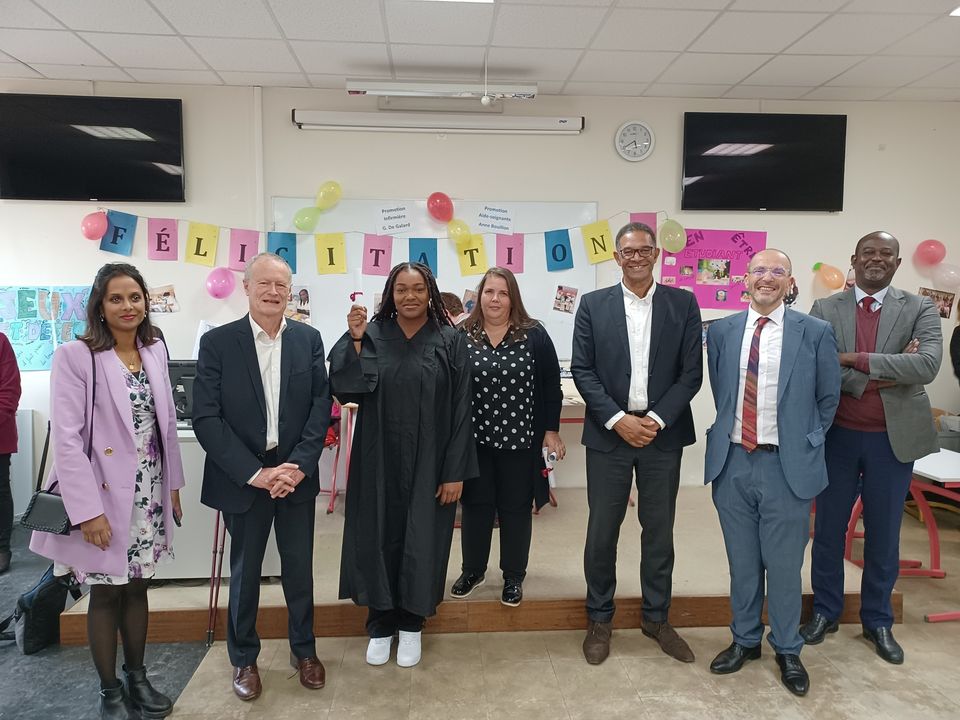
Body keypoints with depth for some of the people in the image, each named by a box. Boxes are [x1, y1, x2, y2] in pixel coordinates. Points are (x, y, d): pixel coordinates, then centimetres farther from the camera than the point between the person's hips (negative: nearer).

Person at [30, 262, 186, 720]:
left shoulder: (155, 350, 5)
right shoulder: (76, 356, -13)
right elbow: (66, 437, -16)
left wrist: (173, 485, 11)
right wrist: (87, 509, -19)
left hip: (149, 492, 5)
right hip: (105, 494, -5)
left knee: (137, 587, 16)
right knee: (106, 593, 9)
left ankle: (137, 678, 32)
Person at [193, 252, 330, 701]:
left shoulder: (309, 339, 1)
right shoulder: (217, 342, -6)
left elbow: (321, 406, -2)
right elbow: (206, 418, -10)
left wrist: (298, 466, -13)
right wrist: (255, 473, -16)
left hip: (295, 474, 2)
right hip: (242, 478, -1)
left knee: (300, 568, 13)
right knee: (245, 572, 13)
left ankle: (303, 648, 34)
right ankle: (244, 658, 33)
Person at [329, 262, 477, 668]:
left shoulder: (450, 341, -3)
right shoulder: (372, 336, 1)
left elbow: (460, 410, -5)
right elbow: (345, 390, -7)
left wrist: (455, 472, -8)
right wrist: (354, 340, -17)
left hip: (428, 462, -1)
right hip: (379, 459, 1)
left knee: (421, 540, 9)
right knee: (379, 537, 10)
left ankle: (411, 624, 30)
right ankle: (380, 625, 29)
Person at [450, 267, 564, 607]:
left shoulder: (534, 335, -3)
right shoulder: (461, 336, -1)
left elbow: (551, 386, 0)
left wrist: (551, 431, -2)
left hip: (519, 439, -1)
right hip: (473, 439, 1)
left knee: (515, 509, 10)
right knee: (475, 506, 12)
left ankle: (514, 577, 26)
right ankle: (472, 570, 31)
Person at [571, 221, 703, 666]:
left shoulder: (683, 304, 3)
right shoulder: (593, 305, 2)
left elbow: (692, 371, -1)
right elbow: (582, 369, -2)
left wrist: (656, 420, -11)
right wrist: (618, 420, -12)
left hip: (663, 434, 1)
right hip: (609, 433, 0)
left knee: (659, 529, 11)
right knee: (602, 530, 6)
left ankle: (656, 617, 29)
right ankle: (599, 619, 24)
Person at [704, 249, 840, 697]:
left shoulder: (815, 333, -3)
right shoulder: (721, 331, 4)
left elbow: (828, 397, 6)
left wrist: (807, 441, 4)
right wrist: (730, 429, 7)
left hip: (787, 465, -2)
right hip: (732, 462, 2)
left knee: (784, 564, 9)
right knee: (742, 562, 15)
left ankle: (787, 650, 31)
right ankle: (745, 640, 34)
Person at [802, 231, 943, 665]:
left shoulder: (920, 310, 0)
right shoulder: (824, 310, 0)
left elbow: (928, 365, -17)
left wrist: (856, 359, -21)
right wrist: (880, 376, -20)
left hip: (894, 438, 0)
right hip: (837, 435, 0)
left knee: (883, 534, 12)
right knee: (828, 529, 12)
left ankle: (878, 621, 31)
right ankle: (825, 611, 31)